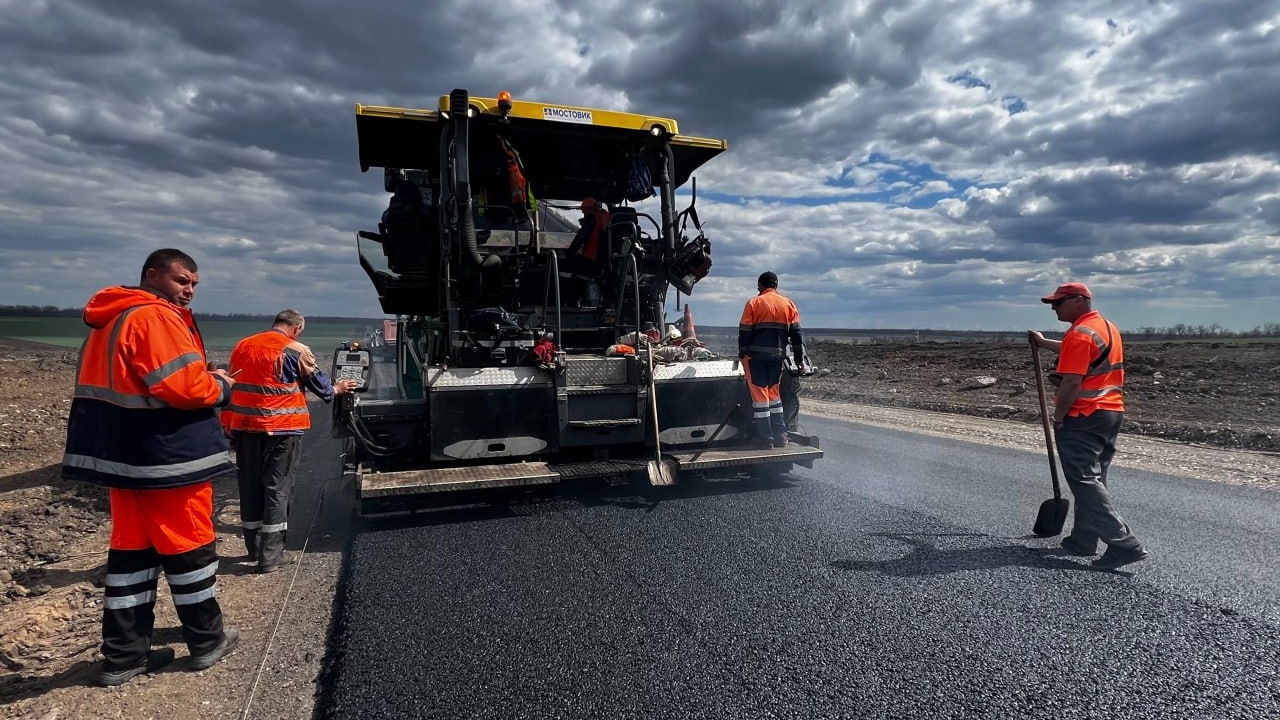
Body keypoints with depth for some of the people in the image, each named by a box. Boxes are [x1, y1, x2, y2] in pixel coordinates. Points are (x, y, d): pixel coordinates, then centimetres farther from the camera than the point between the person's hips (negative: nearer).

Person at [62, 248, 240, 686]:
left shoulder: (112, 319, 17)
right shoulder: (155, 318, -16)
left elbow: (130, 385, 18)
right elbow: (184, 386, -25)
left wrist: (207, 381, 7)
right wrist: (221, 387, -5)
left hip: (127, 454, 10)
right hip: (167, 457, -10)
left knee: (132, 548, 13)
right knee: (190, 546, 3)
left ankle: (123, 655, 20)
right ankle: (207, 641, 17)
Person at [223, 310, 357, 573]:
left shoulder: (242, 346, 12)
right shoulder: (295, 350, -6)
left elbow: (237, 384, 18)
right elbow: (316, 381, 5)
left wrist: (231, 427, 25)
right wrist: (334, 390, 26)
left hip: (245, 426, 6)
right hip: (281, 428, -5)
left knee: (250, 486, 14)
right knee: (277, 488, 1)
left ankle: (254, 548, 26)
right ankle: (270, 556, 3)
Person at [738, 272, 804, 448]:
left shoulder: (754, 303, -2)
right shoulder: (788, 304, 8)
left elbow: (744, 332, -5)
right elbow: (796, 333, 7)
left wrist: (742, 354, 4)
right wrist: (800, 359, 11)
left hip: (756, 356, -4)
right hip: (777, 356, 4)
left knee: (760, 397, 0)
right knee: (774, 395, 17)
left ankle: (765, 442, 1)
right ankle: (780, 439, 15)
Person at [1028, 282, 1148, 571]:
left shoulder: (1079, 333, -17)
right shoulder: (1107, 327, 14)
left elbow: (1071, 383, -23)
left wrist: (1059, 418, -12)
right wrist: (1044, 343, 42)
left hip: (1083, 418, -10)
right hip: (1111, 413, 10)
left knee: (1086, 482, -7)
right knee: (1092, 479, 16)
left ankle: (1124, 544, -11)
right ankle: (1083, 539, 24)